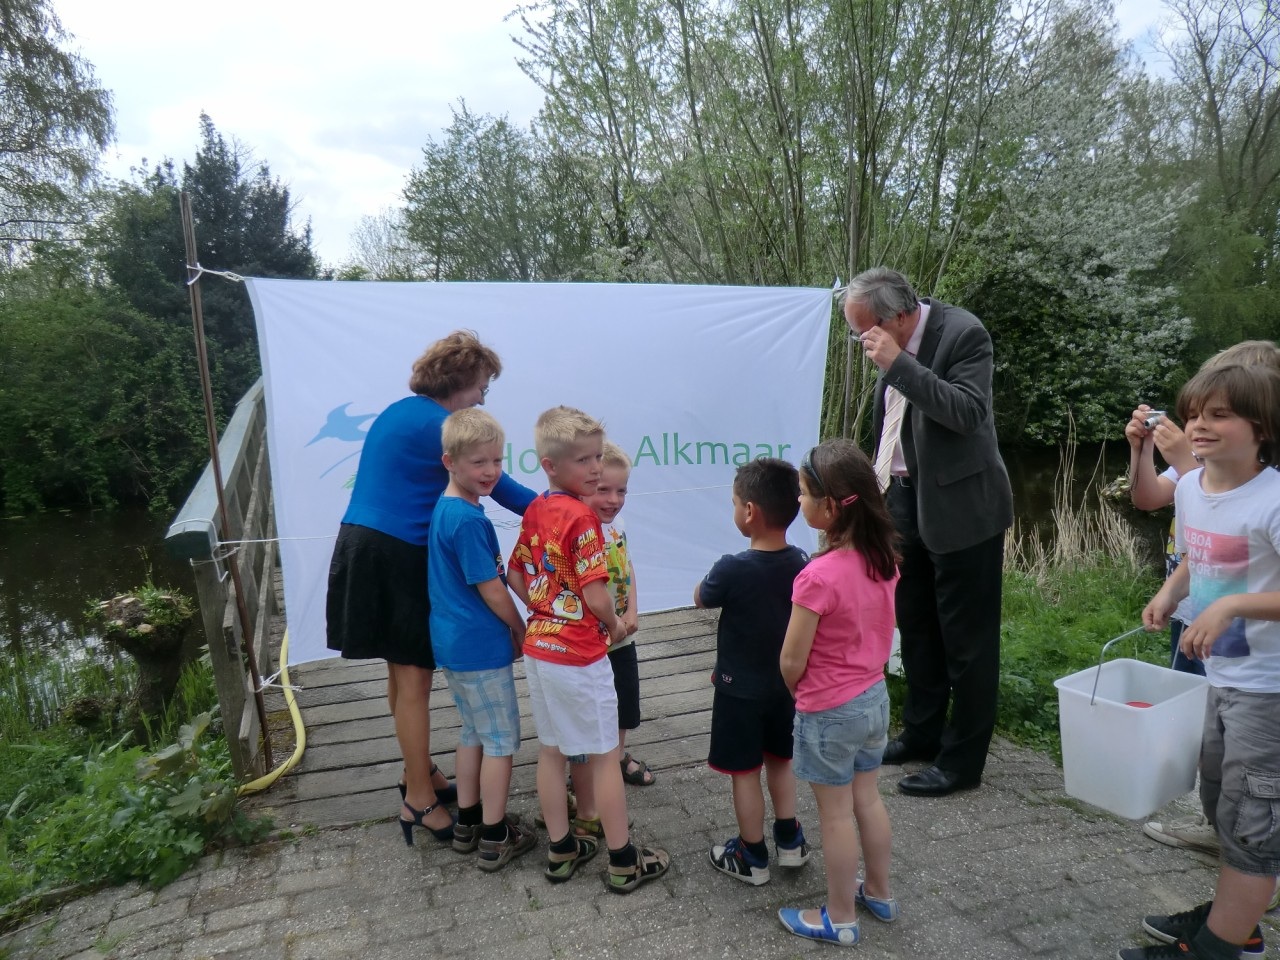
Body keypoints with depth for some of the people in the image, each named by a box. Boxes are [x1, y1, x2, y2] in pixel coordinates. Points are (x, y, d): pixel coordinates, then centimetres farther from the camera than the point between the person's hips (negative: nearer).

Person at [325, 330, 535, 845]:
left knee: (403, 672, 18)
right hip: (398, 557, -9)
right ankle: (419, 798, 12)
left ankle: (419, 771, 32)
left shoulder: (400, 412, 15)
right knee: (414, 678, 0)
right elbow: (496, 486, -11)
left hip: (363, 547, 9)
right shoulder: (435, 426, -14)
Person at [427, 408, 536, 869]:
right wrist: (521, 629, -3)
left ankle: (467, 823, 34)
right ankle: (494, 838, 18)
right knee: (501, 738, 6)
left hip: (452, 641, 9)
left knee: (473, 731, 21)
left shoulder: (443, 510, 7)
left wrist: (510, 629, 14)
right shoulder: (469, 521, -23)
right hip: (481, 646, -9)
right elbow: (491, 590, -19)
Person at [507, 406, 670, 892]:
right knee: (604, 756, 7)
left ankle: (561, 850, 32)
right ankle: (623, 861, 21)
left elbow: (516, 576, 11)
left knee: (551, 751, 17)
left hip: (538, 647, 7)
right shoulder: (581, 517, -21)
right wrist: (615, 626, -4)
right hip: (579, 656, -7)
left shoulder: (535, 511, 3)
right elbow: (597, 598, -22)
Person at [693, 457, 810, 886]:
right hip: (785, 684, 6)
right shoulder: (801, 563, -11)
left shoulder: (733, 569, -27)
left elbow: (700, 598, -7)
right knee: (780, 760, 24)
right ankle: (789, 841, 37)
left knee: (745, 773, 11)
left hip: (740, 690, -5)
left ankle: (752, 858, 26)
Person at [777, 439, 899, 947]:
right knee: (867, 800, 24)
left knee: (835, 815, 12)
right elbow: (883, 632, 7)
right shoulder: (883, 559, -7)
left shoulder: (818, 577, -30)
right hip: (875, 697, 7)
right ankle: (879, 893, 44)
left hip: (829, 712, -7)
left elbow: (791, 664, -20)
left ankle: (840, 918, 31)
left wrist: (800, 693, 0)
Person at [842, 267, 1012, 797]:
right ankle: (922, 733, 37)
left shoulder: (963, 332, -17)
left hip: (960, 506, -8)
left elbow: (968, 413, -28)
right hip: (906, 499, 8)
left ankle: (962, 759, 19)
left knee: (966, 638, 4)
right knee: (916, 627, 19)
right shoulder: (891, 345, 4)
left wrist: (898, 364, -30)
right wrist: (879, 485, 16)